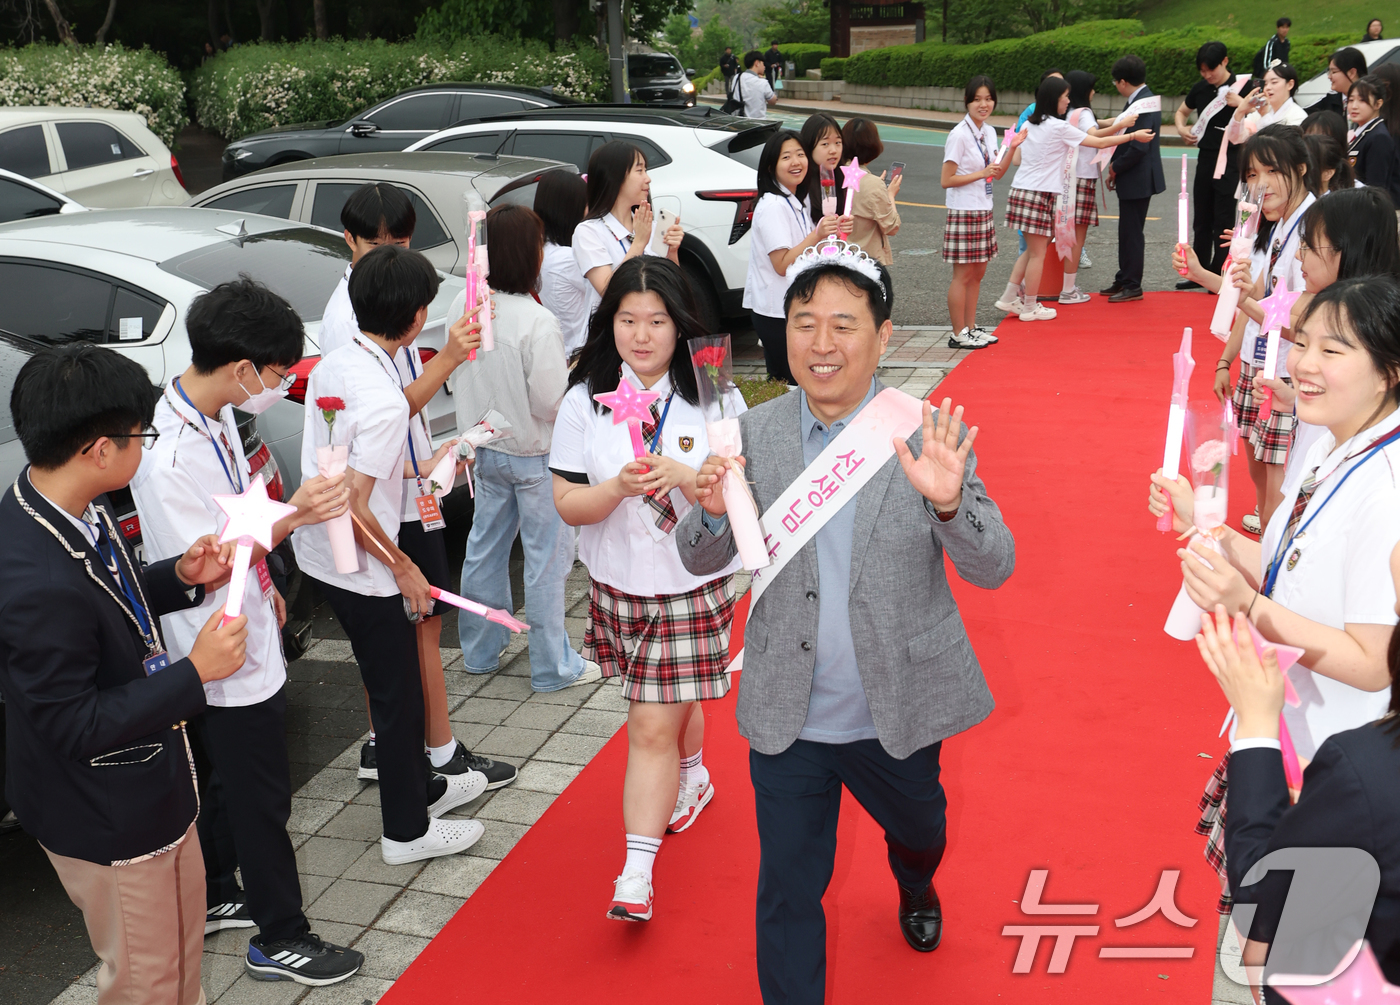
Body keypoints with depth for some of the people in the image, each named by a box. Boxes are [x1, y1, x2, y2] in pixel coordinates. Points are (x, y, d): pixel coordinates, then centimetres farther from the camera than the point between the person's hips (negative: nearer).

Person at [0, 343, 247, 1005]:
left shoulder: (73, 506, -8)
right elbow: (75, 727, -29)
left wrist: (182, 578, -5)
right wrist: (194, 672, -27)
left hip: (152, 784, 9)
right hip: (108, 823, -9)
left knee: (183, 935, 29)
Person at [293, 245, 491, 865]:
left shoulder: (331, 367, 0)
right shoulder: (385, 401, -27)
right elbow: (353, 508, -27)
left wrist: (416, 468, 21)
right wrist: (404, 568, -15)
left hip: (319, 555, 9)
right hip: (360, 570, -9)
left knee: (393, 680, 24)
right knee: (397, 692, 8)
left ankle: (421, 786, 43)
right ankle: (407, 831, 24)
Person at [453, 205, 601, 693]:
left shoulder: (465, 306, -5)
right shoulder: (537, 321, -26)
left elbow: (455, 379, 6)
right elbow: (552, 402, -22)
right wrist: (577, 373, -4)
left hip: (487, 448, 7)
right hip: (534, 455, -7)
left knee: (485, 547, 20)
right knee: (547, 557, 6)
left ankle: (480, 651, 35)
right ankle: (553, 666, 17)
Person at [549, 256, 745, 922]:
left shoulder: (716, 397, -8)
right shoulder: (585, 400, -5)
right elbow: (567, 504, -6)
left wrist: (686, 477, -27)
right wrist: (619, 487, -25)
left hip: (694, 586, -3)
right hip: (618, 584, 3)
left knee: (653, 726, -4)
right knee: (670, 706, 22)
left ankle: (637, 873, 5)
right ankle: (694, 780, 53)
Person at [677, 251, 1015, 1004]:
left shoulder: (927, 436, -13)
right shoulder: (756, 434, -7)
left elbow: (992, 568, -15)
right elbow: (702, 561, -2)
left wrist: (949, 502, -37)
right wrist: (713, 511, -25)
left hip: (899, 711, 1)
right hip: (787, 718, 0)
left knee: (918, 829, 30)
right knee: (788, 892, 9)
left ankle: (916, 889, 65)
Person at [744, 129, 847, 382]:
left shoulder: (799, 202, 13)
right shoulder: (773, 206, -17)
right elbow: (782, 264, -21)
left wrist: (834, 231, 4)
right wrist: (817, 235, -29)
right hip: (775, 311, -9)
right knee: (786, 383, -5)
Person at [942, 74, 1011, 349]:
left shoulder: (989, 132, 9)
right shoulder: (959, 135, -15)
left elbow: (996, 174, 14)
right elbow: (946, 180, -16)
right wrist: (980, 173, -19)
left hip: (984, 212, 8)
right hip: (964, 212, -8)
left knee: (978, 273, 13)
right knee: (963, 274, -2)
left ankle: (971, 328, 22)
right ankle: (958, 334, 6)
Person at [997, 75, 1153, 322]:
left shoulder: (1029, 124, 11)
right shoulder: (1059, 127, -10)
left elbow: (1017, 157, 16)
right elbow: (1099, 142, -6)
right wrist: (1133, 136, 3)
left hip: (1021, 190, 7)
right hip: (1039, 195, -7)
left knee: (1033, 250, 16)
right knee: (1038, 253, 2)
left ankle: (1009, 298, 15)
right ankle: (1030, 308, 8)